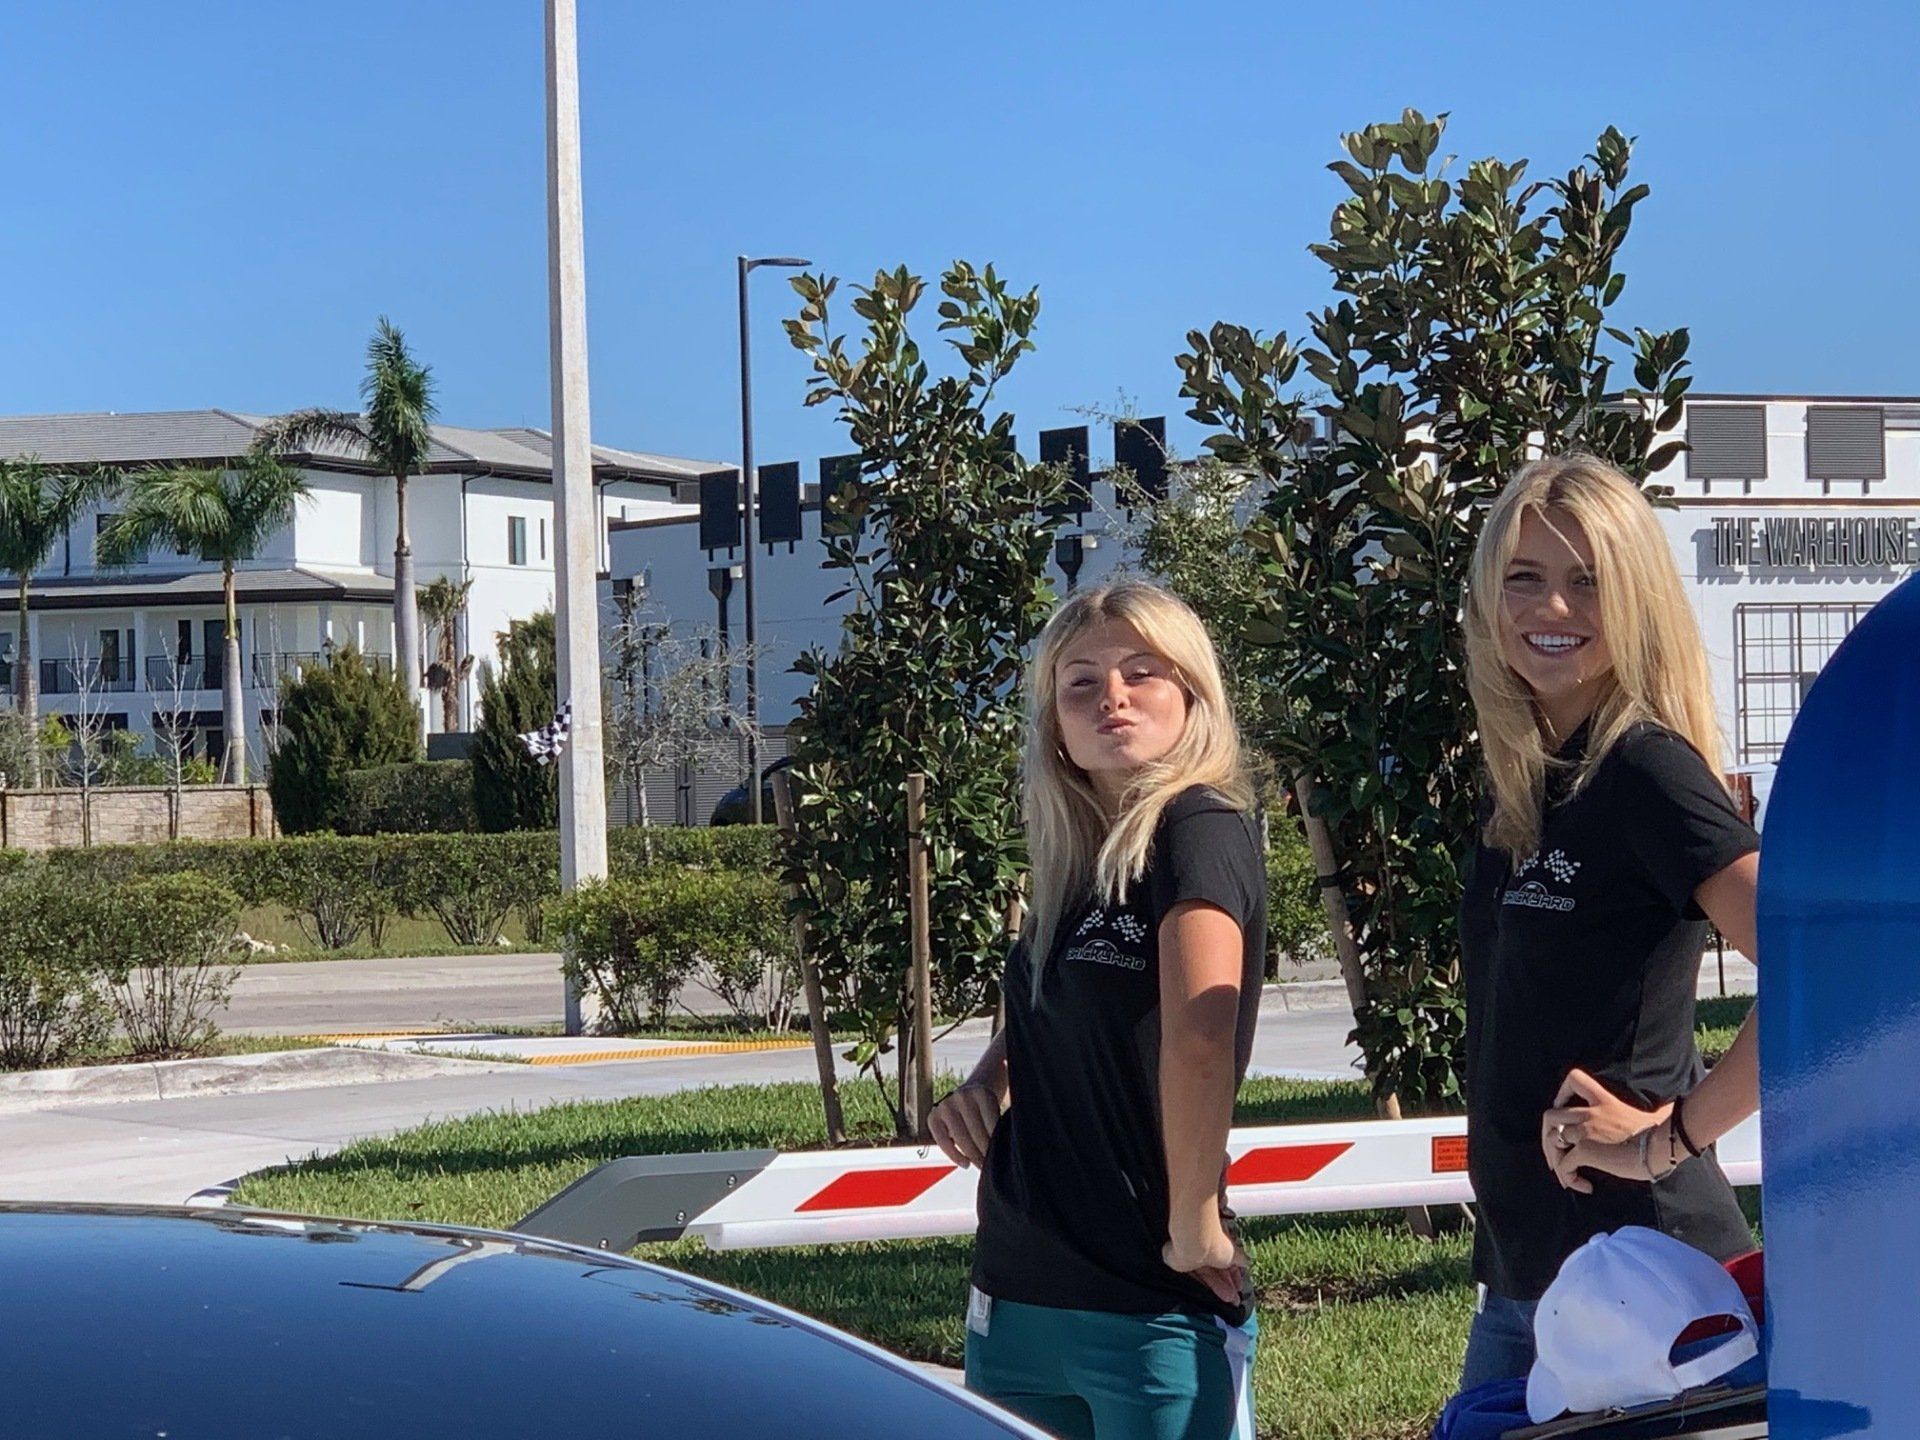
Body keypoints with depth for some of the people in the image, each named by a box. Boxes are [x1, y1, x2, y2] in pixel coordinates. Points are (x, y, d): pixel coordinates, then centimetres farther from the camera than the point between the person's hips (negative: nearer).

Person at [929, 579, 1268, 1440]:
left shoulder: (1200, 830, -12)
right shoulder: (1068, 861, 11)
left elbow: (1200, 1043, -25)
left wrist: (1195, 1229, -18)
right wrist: (983, 1084, 5)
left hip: (1156, 1314, -7)